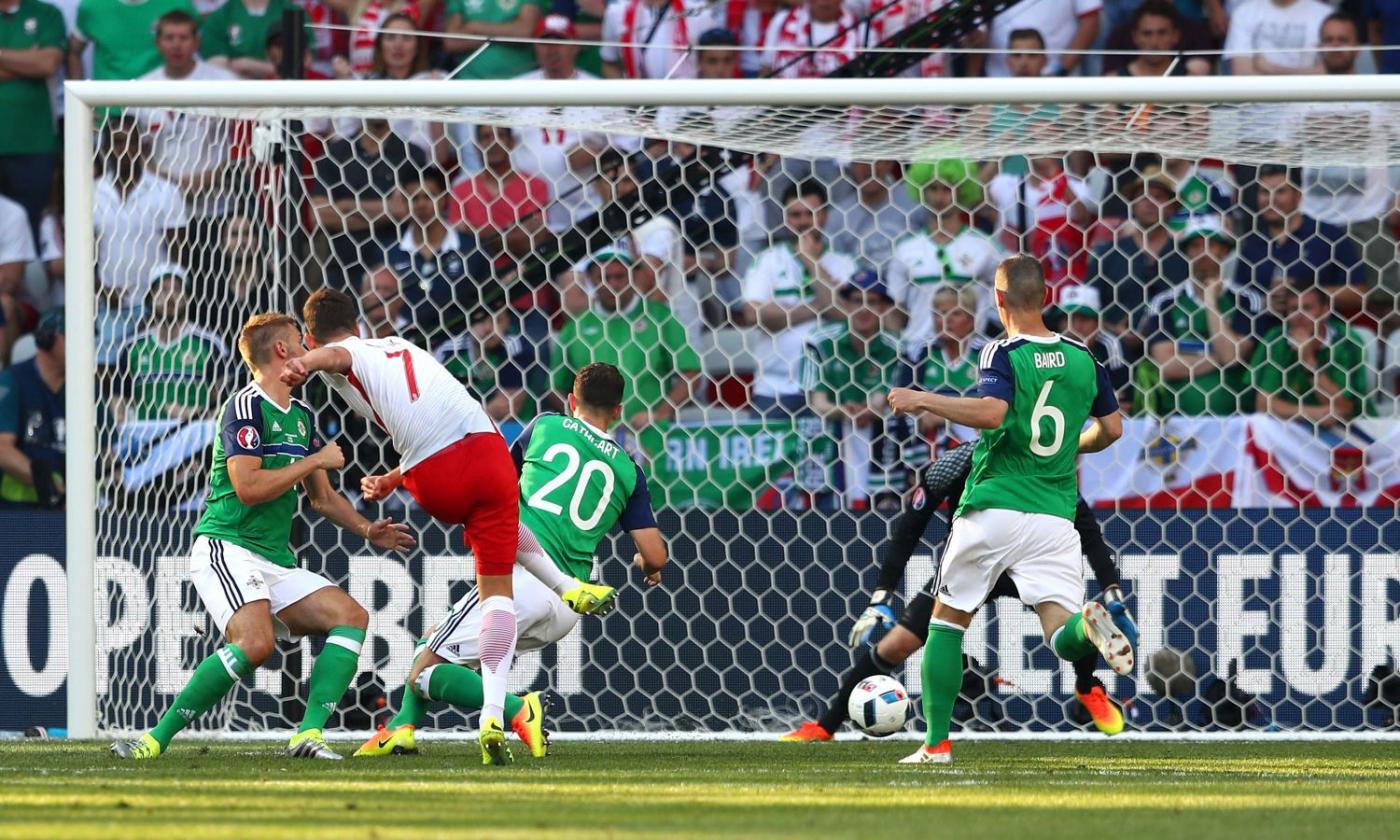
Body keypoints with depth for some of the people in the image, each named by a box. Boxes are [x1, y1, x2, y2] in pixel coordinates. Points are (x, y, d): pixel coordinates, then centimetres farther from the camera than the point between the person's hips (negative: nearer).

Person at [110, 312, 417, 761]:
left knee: (352, 616, -7)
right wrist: (315, 461, -11)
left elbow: (322, 497, 28)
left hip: (276, 562, 9)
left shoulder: (302, 417, 19)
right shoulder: (246, 406, -9)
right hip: (226, 549, -9)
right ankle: (156, 738, -24)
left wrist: (367, 530, 13)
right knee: (256, 642, -30)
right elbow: (248, 487, -19)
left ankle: (309, 734, -16)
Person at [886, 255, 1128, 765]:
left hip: (991, 508, -3)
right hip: (1054, 519, 3)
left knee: (947, 620, 16)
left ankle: (937, 742, 12)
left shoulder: (1004, 355, -6)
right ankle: (1088, 624, -42)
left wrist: (921, 401, -15)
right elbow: (1112, 428, 17)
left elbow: (992, 412, -24)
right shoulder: (1082, 359, 9)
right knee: (1063, 638, -5)